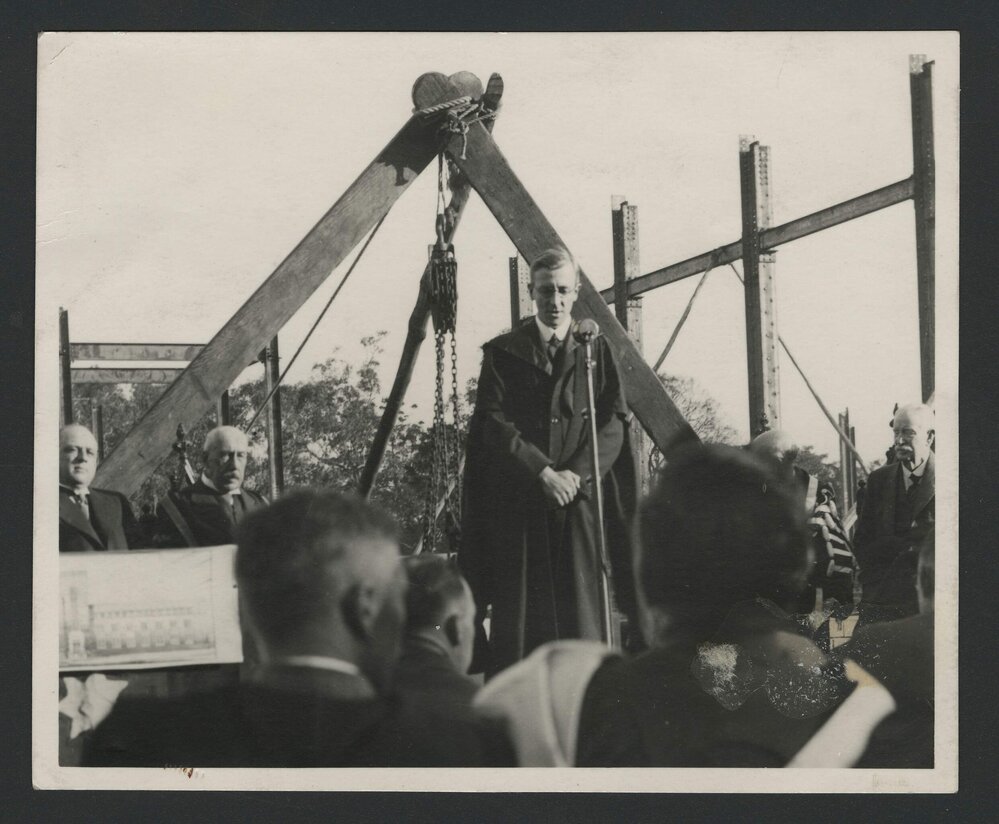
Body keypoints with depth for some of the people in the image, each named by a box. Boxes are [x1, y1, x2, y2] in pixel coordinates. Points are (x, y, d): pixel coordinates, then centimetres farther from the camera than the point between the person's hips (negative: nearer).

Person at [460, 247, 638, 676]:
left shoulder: (596, 350, 11)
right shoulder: (503, 352, 7)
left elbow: (614, 423, 5)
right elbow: (493, 423, -2)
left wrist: (576, 473, -10)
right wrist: (543, 471, -13)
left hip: (579, 497, 1)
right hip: (517, 501, -1)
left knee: (581, 611, -3)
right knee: (518, 612, -3)